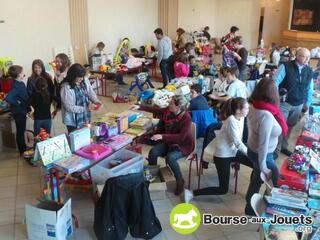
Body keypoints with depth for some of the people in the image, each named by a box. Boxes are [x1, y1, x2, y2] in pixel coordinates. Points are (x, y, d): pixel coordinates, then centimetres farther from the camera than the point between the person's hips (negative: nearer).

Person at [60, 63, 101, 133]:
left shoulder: (85, 81, -5)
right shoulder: (66, 87, -22)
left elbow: (90, 92, 7)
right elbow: (69, 107, -23)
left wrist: (95, 100, -14)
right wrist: (86, 108, -25)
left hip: (85, 118, 6)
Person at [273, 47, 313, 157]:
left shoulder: (309, 71, 1)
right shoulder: (286, 67, -14)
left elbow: (309, 89, 12)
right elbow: (275, 82, -15)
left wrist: (307, 103, 13)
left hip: (298, 105, 5)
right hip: (284, 103, -5)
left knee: (290, 126, 17)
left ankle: (283, 146, 34)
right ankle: (275, 149, 16)